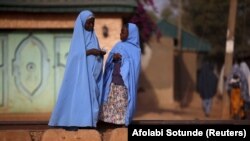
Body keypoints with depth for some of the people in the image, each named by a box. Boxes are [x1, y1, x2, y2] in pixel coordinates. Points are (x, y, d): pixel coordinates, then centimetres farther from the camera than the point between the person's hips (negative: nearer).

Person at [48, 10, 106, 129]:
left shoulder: (93, 37, 14)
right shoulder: (78, 37, -3)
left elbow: (95, 55, 15)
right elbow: (75, 54, -12)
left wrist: (100, 53, -7)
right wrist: (89, 52, -21)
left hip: (91, 73, 6)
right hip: (79, 72, -6)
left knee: (90, 95, 1)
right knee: (77, 95, -12)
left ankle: (86, 121, 1)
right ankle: (71, 122, -13)